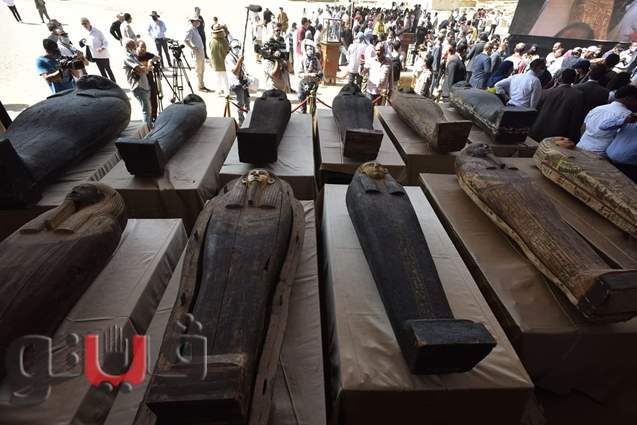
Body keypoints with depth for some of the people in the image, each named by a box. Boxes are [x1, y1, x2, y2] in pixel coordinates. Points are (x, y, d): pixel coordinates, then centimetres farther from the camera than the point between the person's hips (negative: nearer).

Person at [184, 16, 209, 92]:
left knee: (201, 70, 13)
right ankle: (200, 86, 2)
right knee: (198, 70, -4)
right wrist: (192, 48, -19)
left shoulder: (195, 29, 17)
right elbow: (185, 40, -21)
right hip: (197, 52, -9)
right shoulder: (190, 30, -11)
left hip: (201, 51, 9)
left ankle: (202, 85, 21)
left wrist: (202, 48, 15)